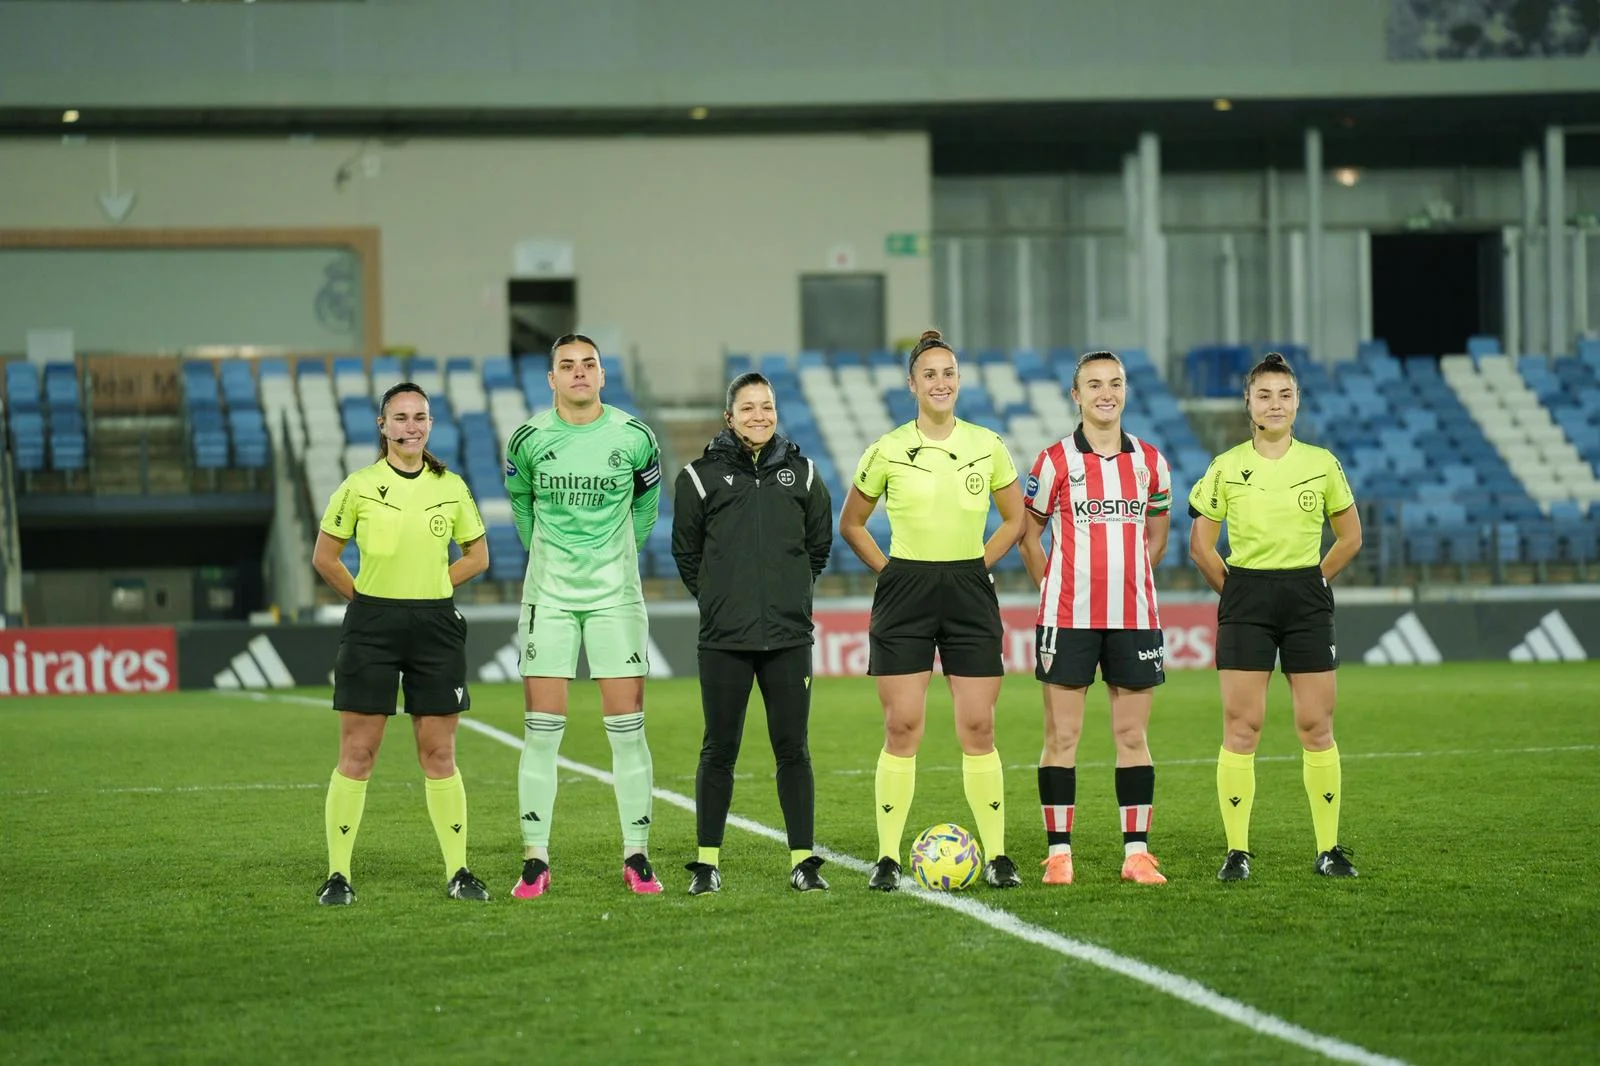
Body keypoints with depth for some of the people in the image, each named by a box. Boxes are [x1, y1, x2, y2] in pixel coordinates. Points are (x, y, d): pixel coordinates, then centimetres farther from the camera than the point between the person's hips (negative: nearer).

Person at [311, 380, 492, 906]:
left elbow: (477, 555, 15)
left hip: (436, 626, 2)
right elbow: (324, 556, 5)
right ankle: (337, 874, 2)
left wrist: (429, 588, 7)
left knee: (439, 754, 4)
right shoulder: (359, 486, -2)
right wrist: (366, 596, 3)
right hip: (371, 626, -2)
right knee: (357, 753, -2)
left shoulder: (451, 487, 5)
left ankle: (458, 871, 10)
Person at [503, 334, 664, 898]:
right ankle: (535, 862, 3)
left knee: (627, 729, -1)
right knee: (541, 730, -2)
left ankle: (636, 858, 6)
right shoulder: (528, 439, -1)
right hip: (548, 597, 0)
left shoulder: (634, 438, -1)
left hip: (615, 597, 0)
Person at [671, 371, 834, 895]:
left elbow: (820, 544, 18)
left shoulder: (801, 473, 7)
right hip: (724, 637, -1)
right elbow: (686, 552, 9)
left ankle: (803, 860, 7)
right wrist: (719, 599, 9)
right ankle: (707, 862, 10)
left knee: (792, 749, 1)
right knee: (719, 751, 3)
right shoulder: (701, 476, 1)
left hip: (789, 635, 1)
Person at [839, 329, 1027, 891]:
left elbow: (1015, 519, 15)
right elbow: (851, 523, 10)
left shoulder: (987, 446, 3)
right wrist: (889, 570, 2)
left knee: (977, 728, -1)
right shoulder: (888, 449, -1)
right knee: (902, 728, -4)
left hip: (970, 592, 1)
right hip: (904, 592, -1)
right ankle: (888, 857, 1)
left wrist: (978, 563, 5)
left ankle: (997, 855, 4)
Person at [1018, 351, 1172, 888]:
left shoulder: (1150, 461, 8)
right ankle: (1059, 852, 3)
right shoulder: (1055, 461, 0)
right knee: (1062, 735, -1)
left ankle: (1137, 851, 7)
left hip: (1135, 616, 3)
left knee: (1132, 735, 4)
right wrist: (1053, 588, 2)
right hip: (1067, 617, -2)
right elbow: (1029, 534, 8)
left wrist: (1127, 578, 10)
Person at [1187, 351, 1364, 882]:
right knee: (1241, 727, -4)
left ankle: (1329, 849, 7)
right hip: (1245, 600, -1)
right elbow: (1200, 546, 5)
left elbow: (1350, 537, 13)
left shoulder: (1322, 463, 4)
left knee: (1316, 727, 0)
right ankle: (1237, 852, -1)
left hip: (1307, 598, 1)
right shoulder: (1226, 467, 1)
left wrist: (1309, 581, 9)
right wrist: (1235, 592, 4)